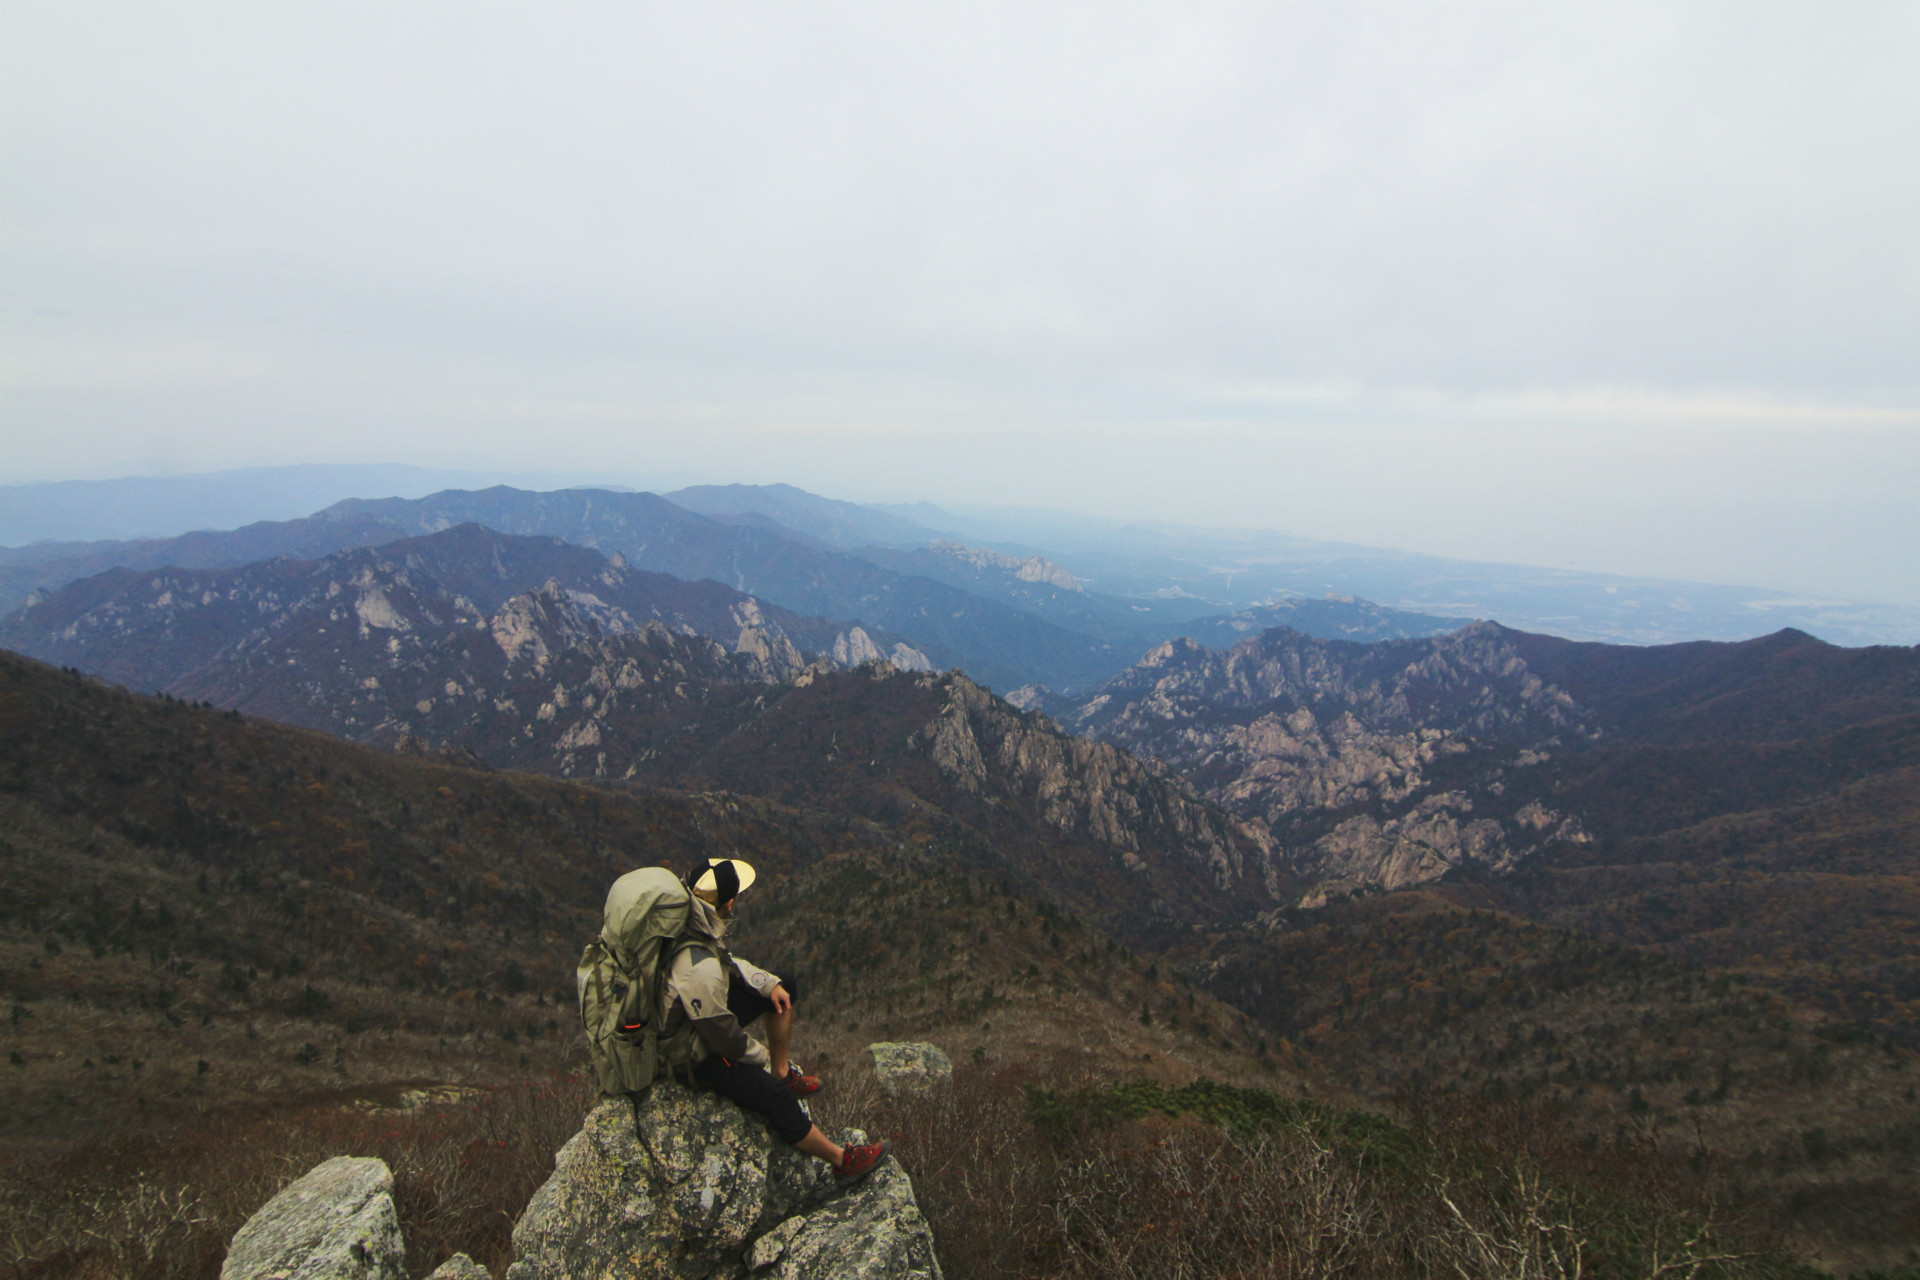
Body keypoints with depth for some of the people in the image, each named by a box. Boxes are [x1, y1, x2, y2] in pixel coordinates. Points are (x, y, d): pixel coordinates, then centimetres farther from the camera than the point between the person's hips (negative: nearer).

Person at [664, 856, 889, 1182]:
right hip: (694, 1057, -9)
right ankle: (842, 1160, 1)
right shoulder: (700, 972, -40)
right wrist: (760, 1054, -7)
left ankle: (783, 1072, 25)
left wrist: (770, 984, 0)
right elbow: (724, 1037, -26)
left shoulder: (685, 924, -15)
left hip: (702, 1013, 9)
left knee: (784, 991, 13)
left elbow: (727, 963, 7)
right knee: (775, 1097, -16)